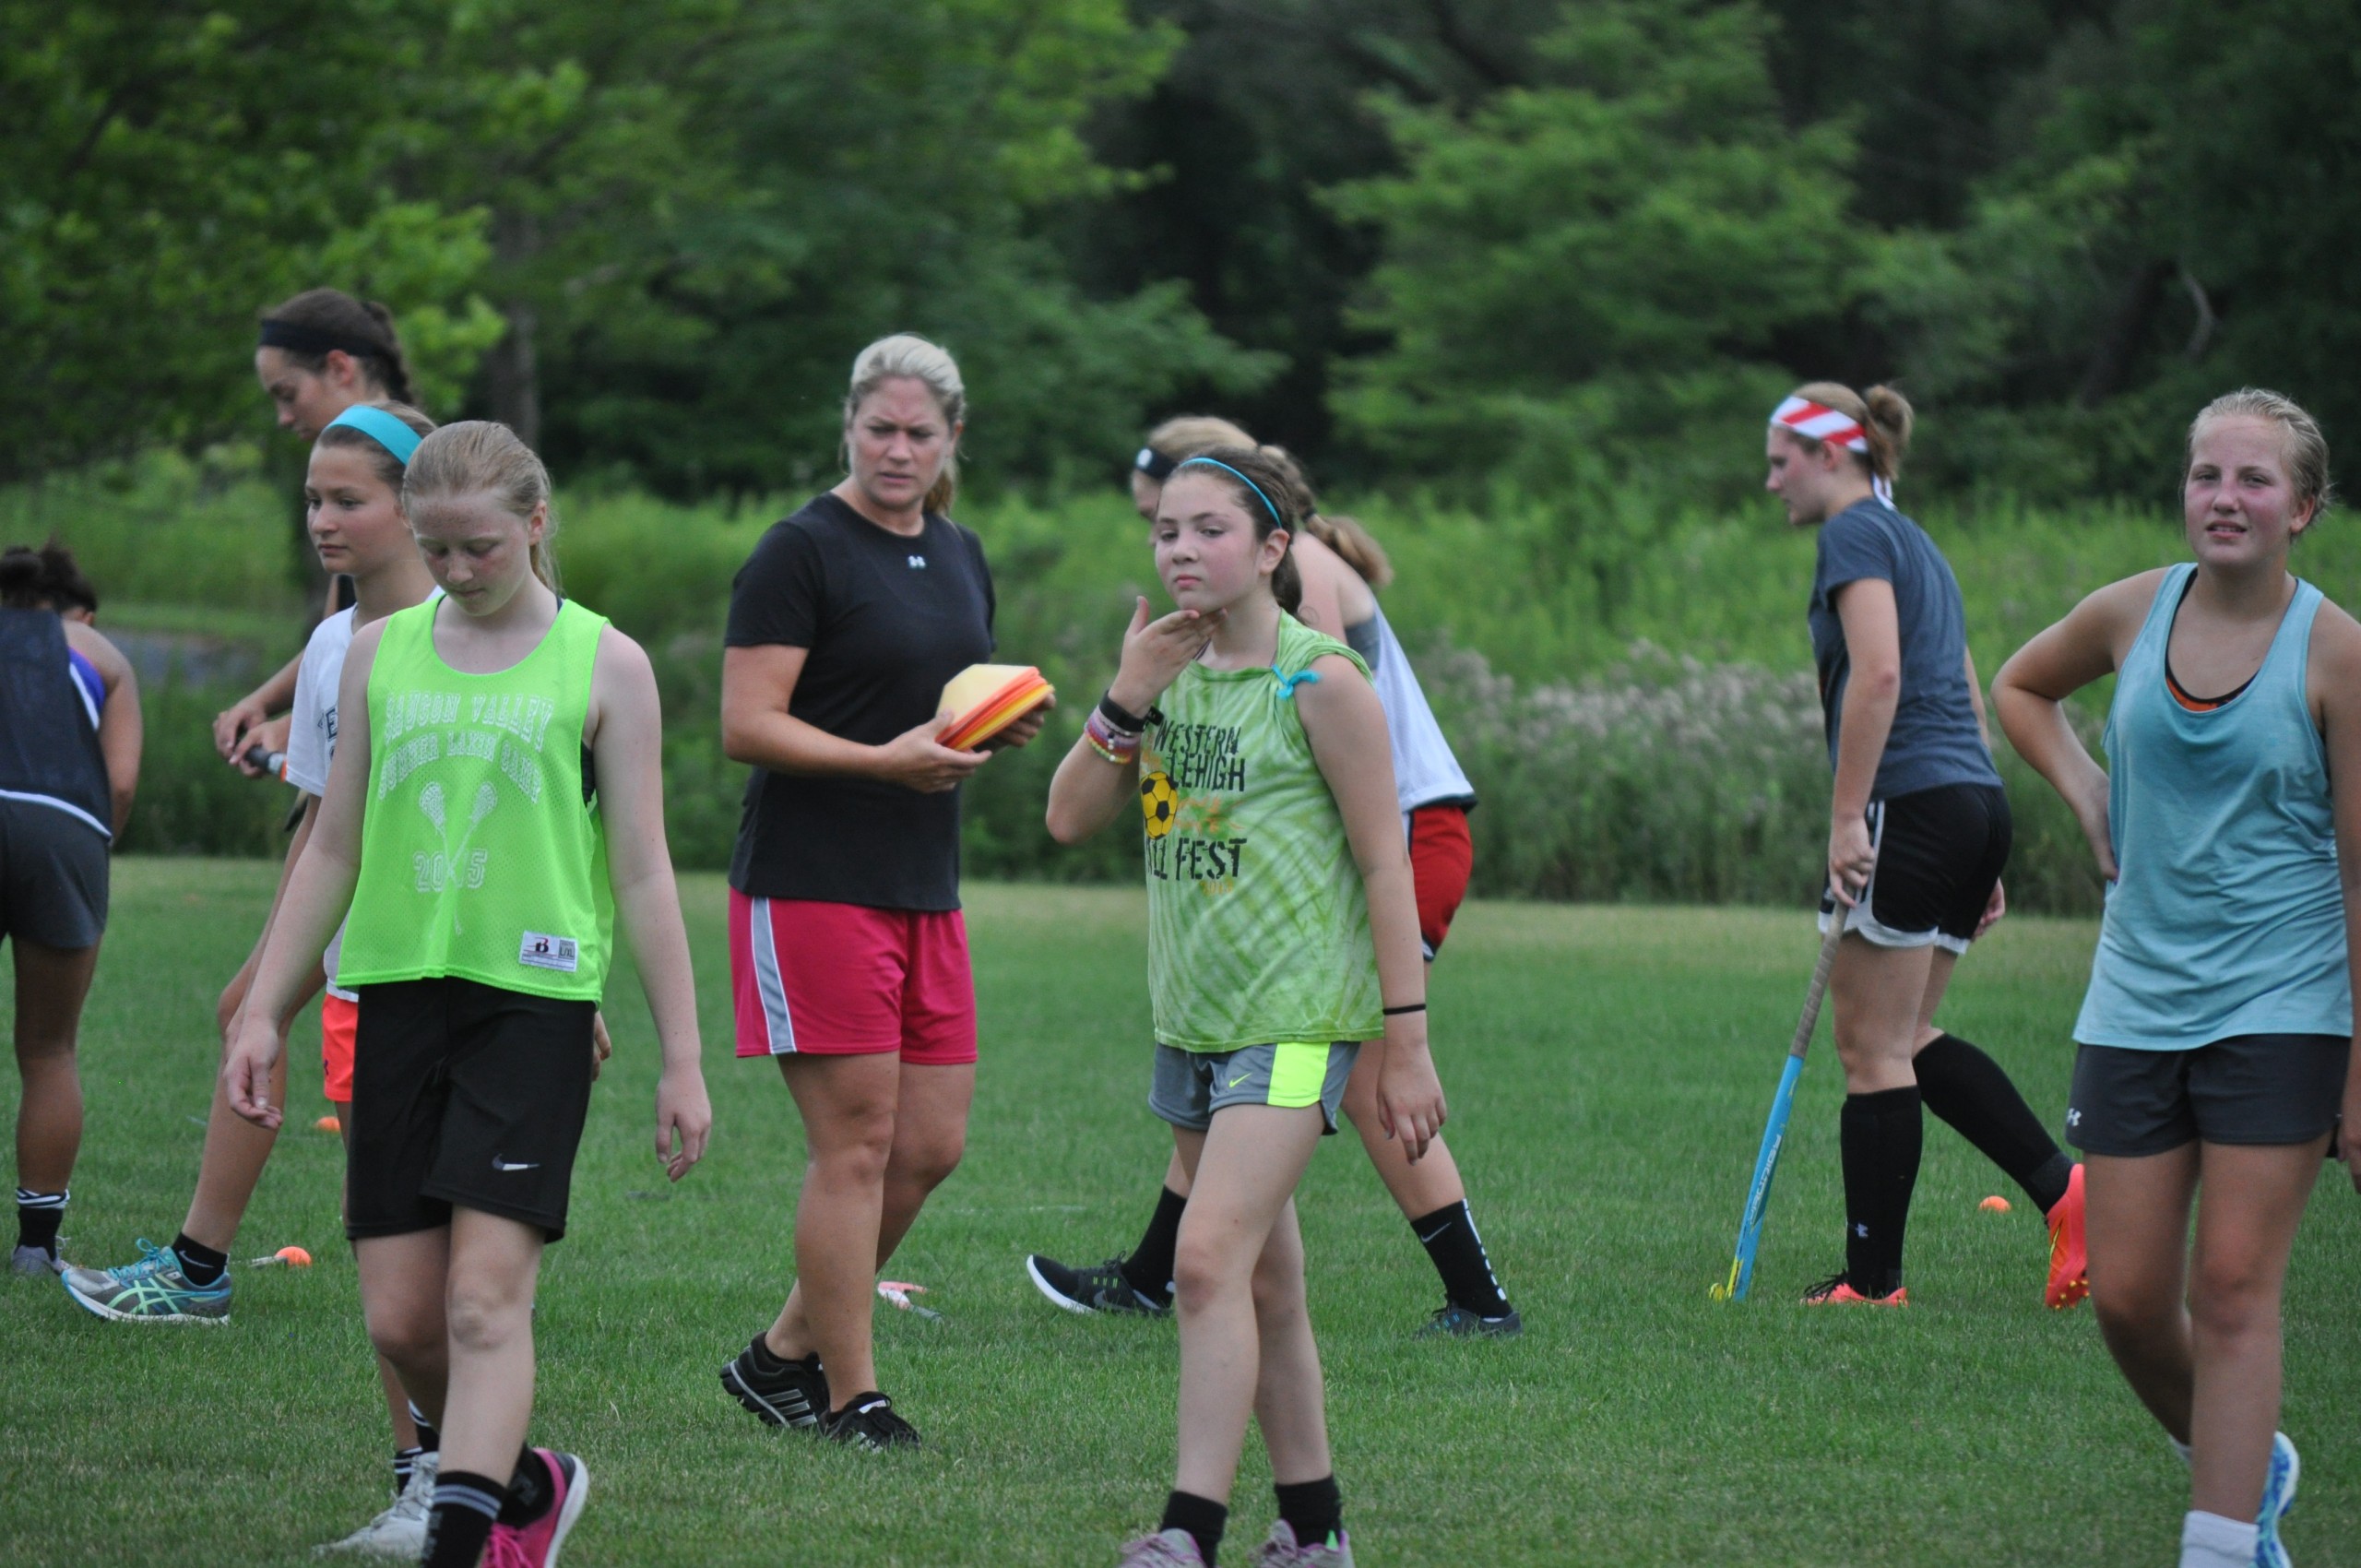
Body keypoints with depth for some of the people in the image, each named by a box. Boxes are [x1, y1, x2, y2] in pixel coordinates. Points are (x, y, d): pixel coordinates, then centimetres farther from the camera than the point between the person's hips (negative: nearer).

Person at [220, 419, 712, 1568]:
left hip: (533, 1001, -4)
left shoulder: (602, 665, 2)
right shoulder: (379, 655, 11)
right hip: (397, 997, 4)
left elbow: (642, 877, 2)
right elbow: (332, 852, 16)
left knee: (485, 1299, -14)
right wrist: (263, 1012, 11)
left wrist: (681, 1061, -1)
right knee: (399, 1318, 1)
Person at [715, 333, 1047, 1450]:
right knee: (856, 1142, -7)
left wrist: (1004, 727, 6)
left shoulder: (961, 558, 16)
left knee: (931, 1144, 7)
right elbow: (747, 726, -13)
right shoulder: (802, 552, -8)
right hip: (812, 885, -8)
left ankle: (782, 1356, 20)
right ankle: (849, 1397, 2)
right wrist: (884, 757, -23)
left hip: (924, 890, 8)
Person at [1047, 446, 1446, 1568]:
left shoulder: (1321, 682, -9)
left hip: (1297, 1016, -7)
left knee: (1212, 1260, -18)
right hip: (1195, 1015, 7)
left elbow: (1386, 867, -8)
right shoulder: (1172, 669, 9)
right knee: (1263, 1283, 11)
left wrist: (1405, 1044, -10)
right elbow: (1069, 819, 3)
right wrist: (1126, 702, -11)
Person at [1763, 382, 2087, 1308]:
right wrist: (1980, 868, 23)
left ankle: (1873, 1281, 0)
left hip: (1912, 805, -9)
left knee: (1874, 1048, -3)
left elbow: (1878, 675, -20)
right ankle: (2063, 1187, 2)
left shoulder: (1856, 533, -5)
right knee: (1906, 1039, 14)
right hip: (1977, 804, 9)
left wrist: (1846, 817, -20)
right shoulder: (1917, 546, 23)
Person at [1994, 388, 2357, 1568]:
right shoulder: (2130, 614, 2)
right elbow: (2021, 686, 25)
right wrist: (2088, 796, 7)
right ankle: (2245, 1461, 29)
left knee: (2234, 1290, -8)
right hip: (2136, 1007, 4)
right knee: (2125, 1295, 3)